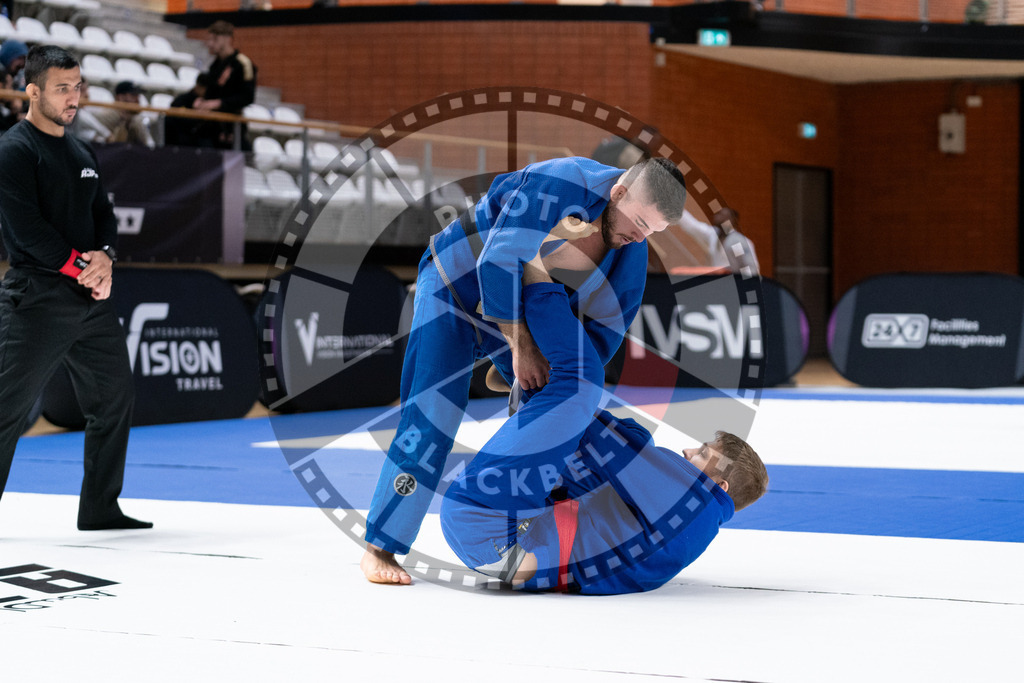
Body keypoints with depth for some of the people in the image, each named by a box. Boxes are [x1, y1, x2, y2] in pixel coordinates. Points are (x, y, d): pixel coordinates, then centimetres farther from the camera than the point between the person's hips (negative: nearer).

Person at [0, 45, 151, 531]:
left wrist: (103, 256, -3)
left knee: (115, 399, 11)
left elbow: (104, 214, 18)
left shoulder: (82, 154, 17)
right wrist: (79, 266, -14)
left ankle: (101, 509, 21)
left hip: (91, 300, 8)